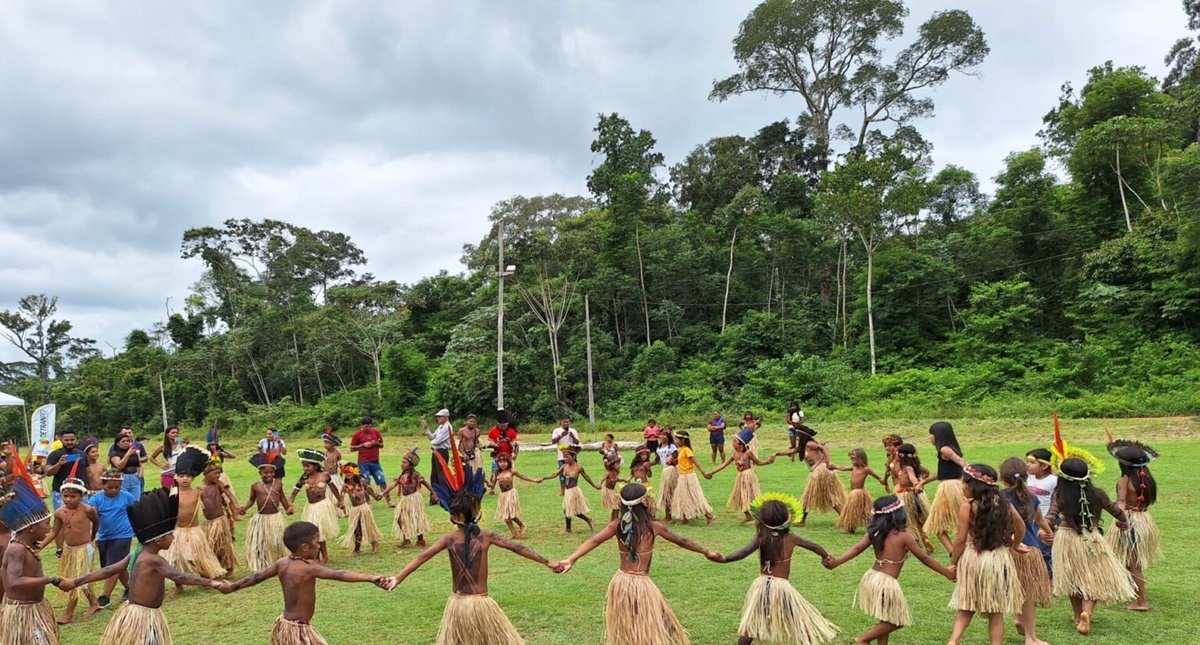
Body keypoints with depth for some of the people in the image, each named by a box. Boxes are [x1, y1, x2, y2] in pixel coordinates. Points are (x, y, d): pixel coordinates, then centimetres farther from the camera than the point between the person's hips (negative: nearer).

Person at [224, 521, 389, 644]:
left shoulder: (282, 563, -1)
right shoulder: (309, 568, -22)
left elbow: (257, 577, 11)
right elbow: (340, 575, -33)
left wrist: (232, 587, 28)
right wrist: (371, 578, -43)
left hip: (283, 625, 9)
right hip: (298, 631, -8)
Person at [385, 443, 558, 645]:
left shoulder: (449, 539, -3)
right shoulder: (486, 536, -5)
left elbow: (422, 557, -11)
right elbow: (517, 548, -5)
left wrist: (397, 578, -13)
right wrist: (548, 563, -4)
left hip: (458, 605, 1)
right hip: (481, 604, -1)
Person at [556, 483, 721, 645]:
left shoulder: (617, 525, -5)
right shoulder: (654, 526, -9)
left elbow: (594, 541, -18)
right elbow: (681, 541, 4)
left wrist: (570, 560, -26)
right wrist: (706, 551, 19)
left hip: (620, 582, 4)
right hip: (641, 584, -3)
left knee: (624, 631, 21)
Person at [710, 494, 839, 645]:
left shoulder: (760, 537, -6)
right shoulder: (791, 538, 0)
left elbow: (745, 552, -23)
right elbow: (814, 546, 16)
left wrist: (724, 559, -31)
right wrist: (826, 556, 35)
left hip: (762, 585, 1)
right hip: (782, 586, 0)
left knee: (750, 624, 13)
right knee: (803, 623, 15)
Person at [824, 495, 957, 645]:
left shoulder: (875, 532, 3)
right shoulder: (903, 535, -10)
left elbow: (857, 548, -6)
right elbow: (924, 558, -3)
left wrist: (836, 562, -11)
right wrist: (947, 573, 7)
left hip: (871, 577, 7)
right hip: (887, 583, -6)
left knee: (886, 619, 24)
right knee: (897, 621, 12)